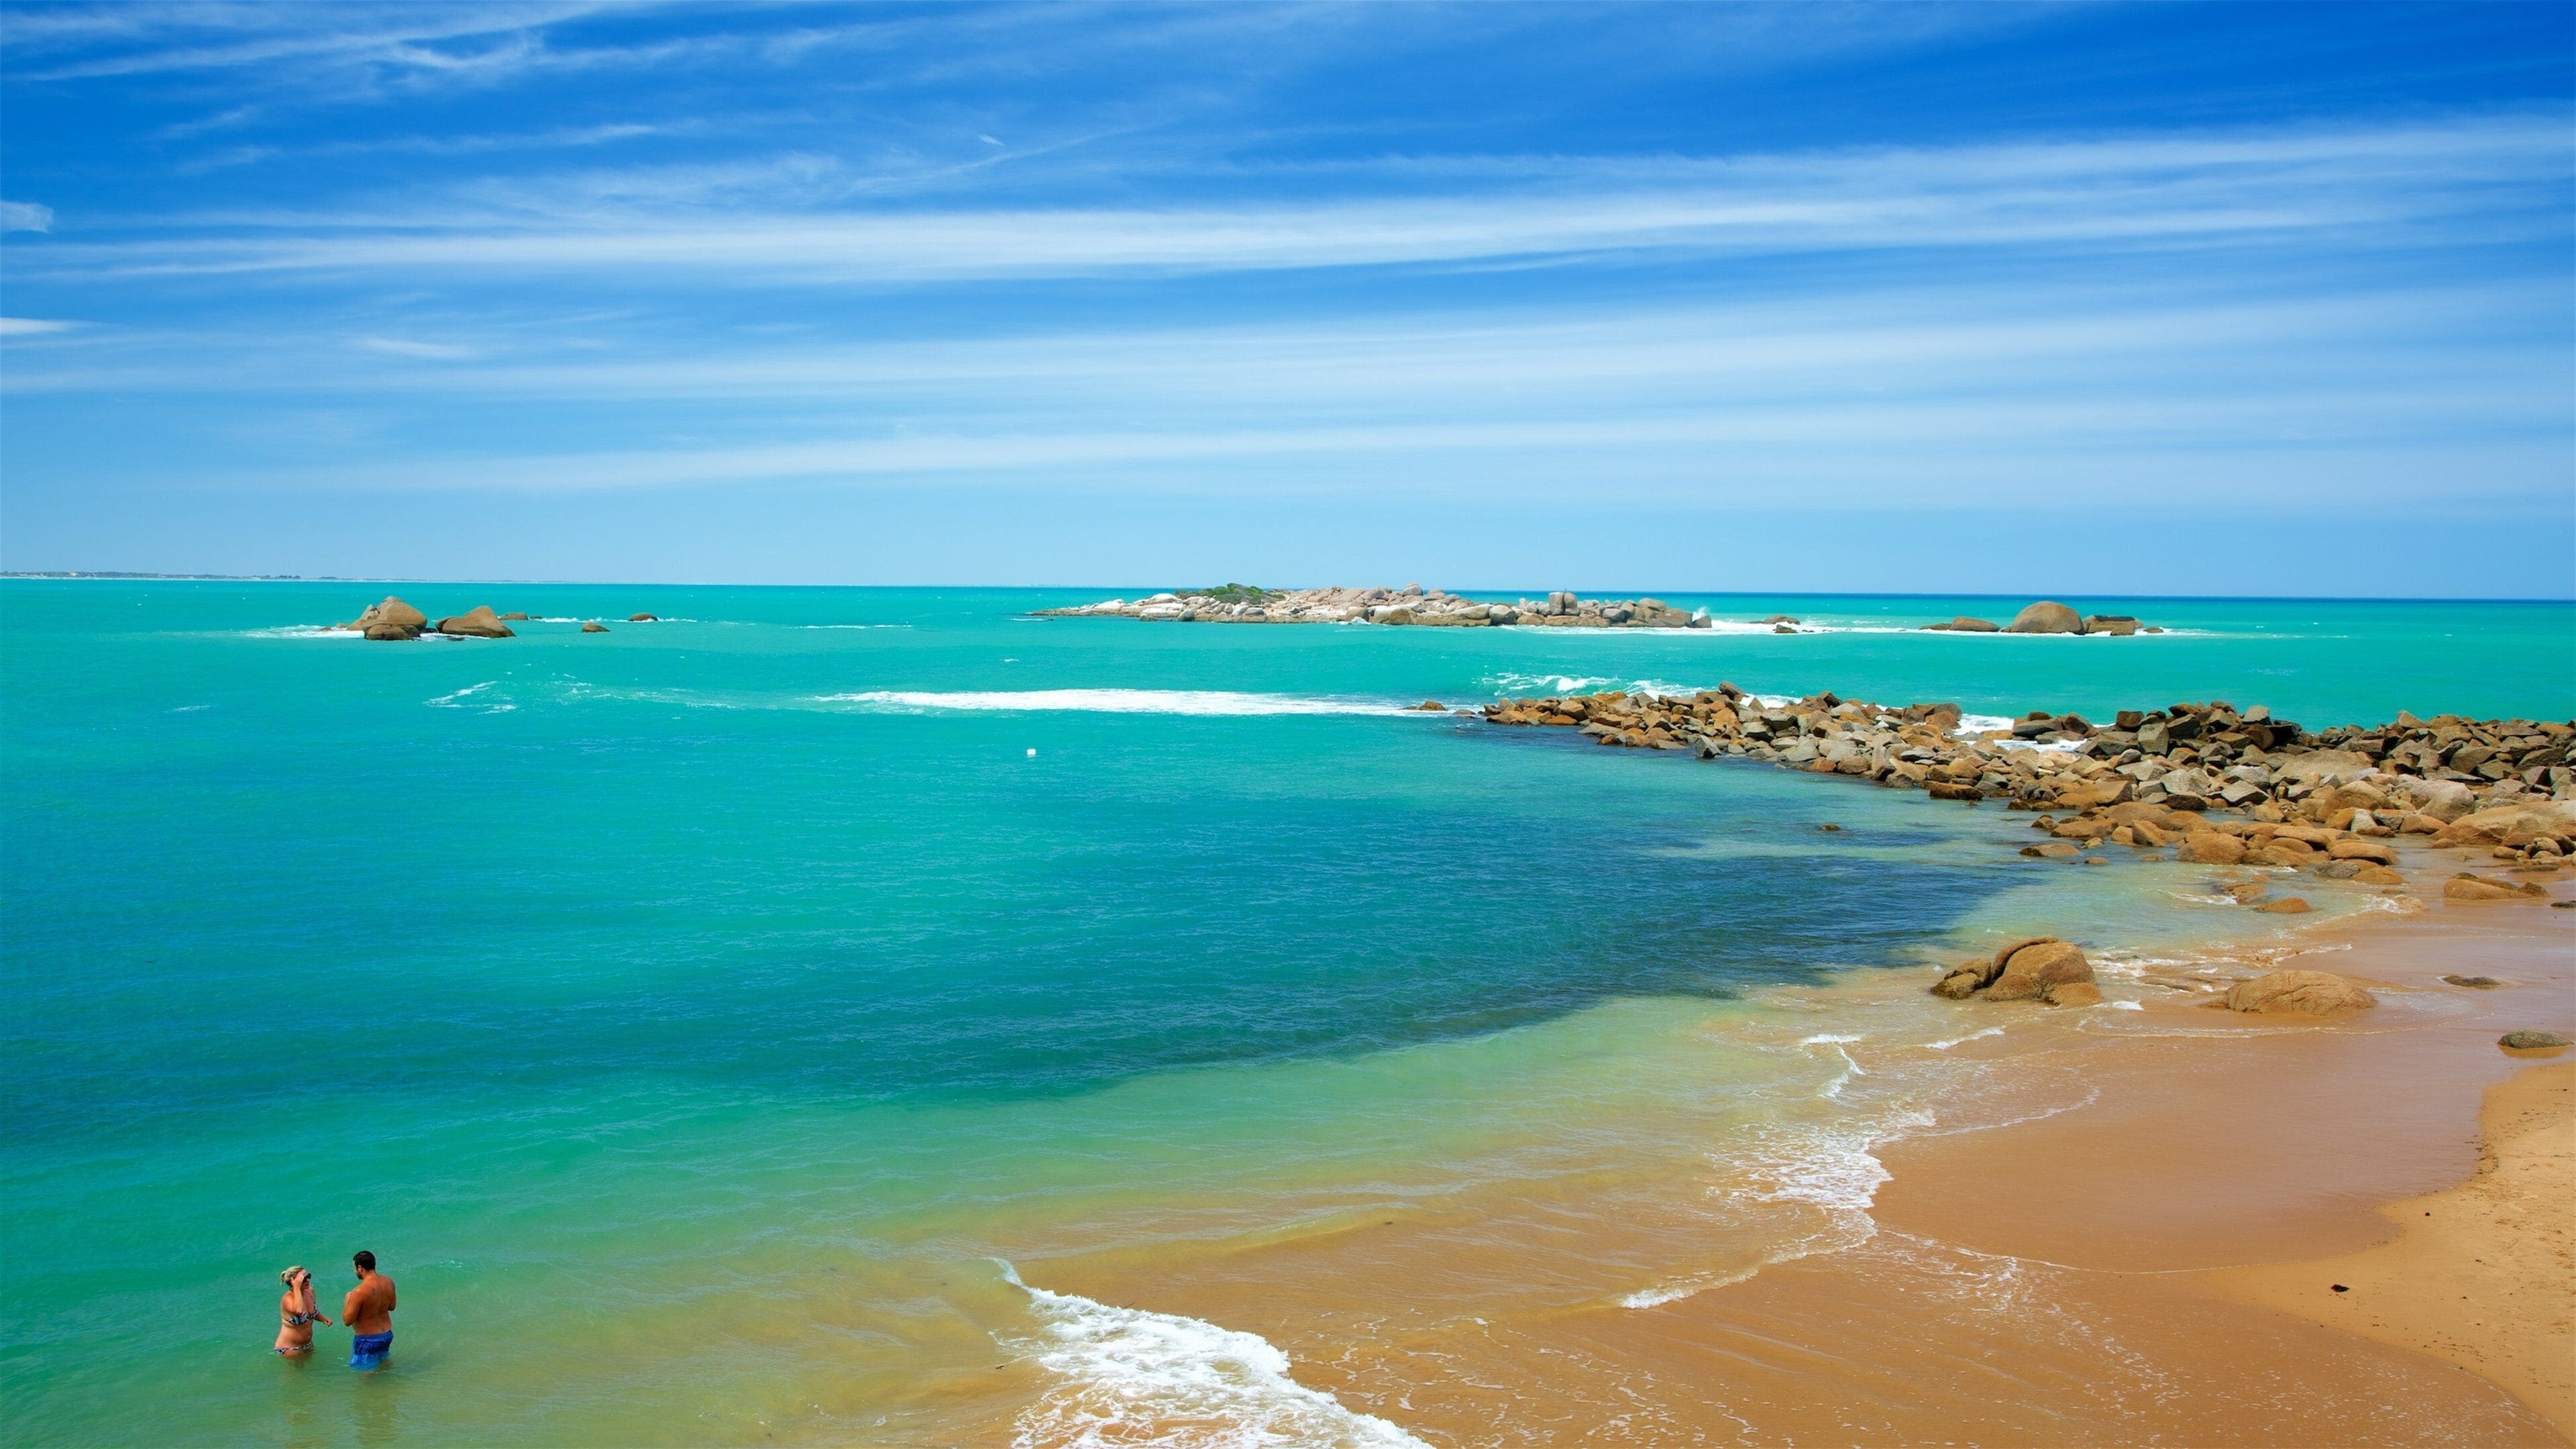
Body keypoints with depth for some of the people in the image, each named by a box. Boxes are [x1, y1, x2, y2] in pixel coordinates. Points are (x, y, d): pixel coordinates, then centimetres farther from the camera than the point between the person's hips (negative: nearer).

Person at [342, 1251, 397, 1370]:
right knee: (384, 1363, 30)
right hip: (387, 1335, 7)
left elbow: (348, 1320, -20)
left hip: (368, 1340, -7)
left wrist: (347, 1300, -6)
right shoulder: (388, 1282, -6)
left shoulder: (360, 1292, -28)